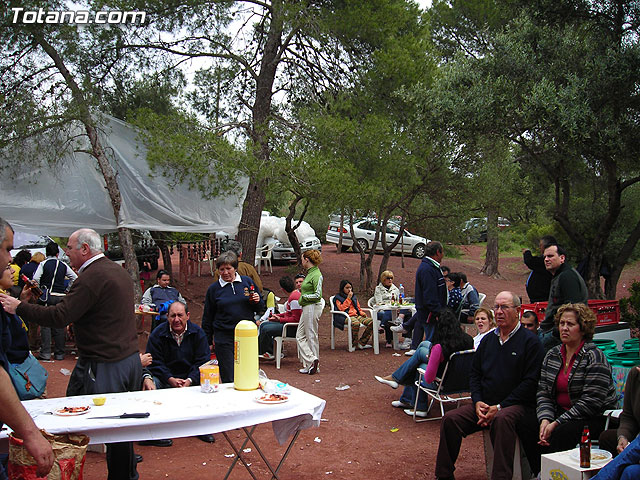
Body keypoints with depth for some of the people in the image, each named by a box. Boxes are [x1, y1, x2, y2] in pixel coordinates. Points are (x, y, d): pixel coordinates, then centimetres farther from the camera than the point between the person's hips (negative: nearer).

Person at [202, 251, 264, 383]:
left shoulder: (247, 282, 6)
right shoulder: (213, 288, 4)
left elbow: (259, 308, 15)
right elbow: (207, 317, 10)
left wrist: (257, 301, -8)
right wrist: (207, 342, 7)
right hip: (224, 337, -1)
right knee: (228, 379, -2)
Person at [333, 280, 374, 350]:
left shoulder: (354, 297, 24)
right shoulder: (338, 298, 6)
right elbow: (342, 309, -9)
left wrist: (361, 313, 6)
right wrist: (348, 298, -7)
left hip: (356, 315, 6)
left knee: (371, 322, -20)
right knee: (356, 323, -40)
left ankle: (361, 343, -15)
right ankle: (354, 344, -19)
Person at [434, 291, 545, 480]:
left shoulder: (530, 341, -3)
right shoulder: (488, 339, 16)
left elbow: (531, 382, -10)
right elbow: (475, 374, 19)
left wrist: (500, 407, -15)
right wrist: (478, 402, -1)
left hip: (517, 405, -6)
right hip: (485, 404, 6)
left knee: (502, 419, -38)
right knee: (450, 419, -14)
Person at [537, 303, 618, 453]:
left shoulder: (594, 357, -9)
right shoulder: (552, 355, 11)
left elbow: (591, 401, -17)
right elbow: (543, 392, 8)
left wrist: (557, 423, -21)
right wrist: (545, 419, -12)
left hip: (594, 418, -5)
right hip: (560, 412, 5)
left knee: (560, 433, -32)